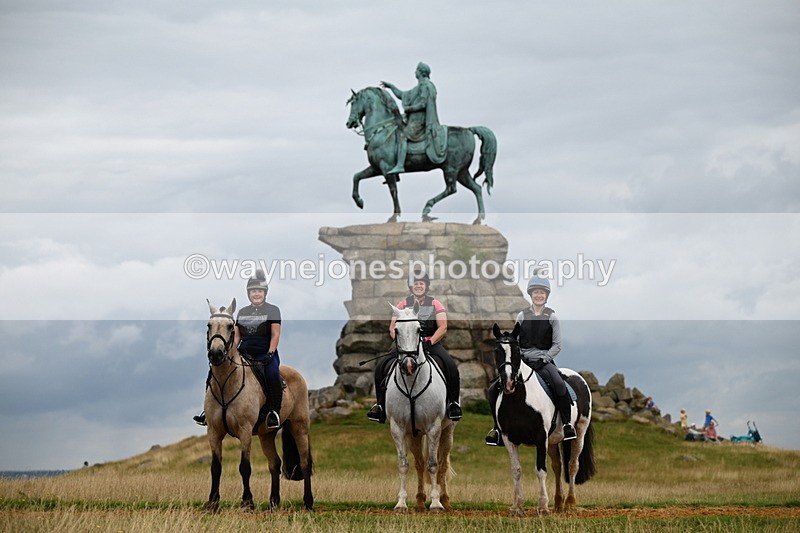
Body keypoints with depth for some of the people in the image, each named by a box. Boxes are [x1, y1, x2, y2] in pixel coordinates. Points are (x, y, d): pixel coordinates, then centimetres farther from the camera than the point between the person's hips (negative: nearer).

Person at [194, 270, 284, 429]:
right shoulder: (242, 312, 18)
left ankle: (274, 412, -26)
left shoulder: (273, 310, 3)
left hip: (265, 355, -5)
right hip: (244, 355, 5)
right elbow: (236, 335, 17)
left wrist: (270, 354, -18)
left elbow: (275, 335, -5)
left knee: (272, 374, -38)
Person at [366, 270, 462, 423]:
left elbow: (443, 327, -3)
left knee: (451, 367, -26)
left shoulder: (435, 304, 6)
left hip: (431, 343, -1)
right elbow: (393, 328, 6)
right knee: (381, 367, -17)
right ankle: (380, 404, -5)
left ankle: (453, 403, -11)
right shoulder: (403, 305, 10)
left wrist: (430, 343, -17)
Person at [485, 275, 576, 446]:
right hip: (523, 360, 3)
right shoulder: (522, 316, 9)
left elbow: (557, 345, 0)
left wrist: (543, 360, -13)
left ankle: (567, 425, -26)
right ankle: (497, 427, 5)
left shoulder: (552, 317, 3)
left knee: (559, 385, -35)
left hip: (544, 360, -3)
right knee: (494, 389, -9)